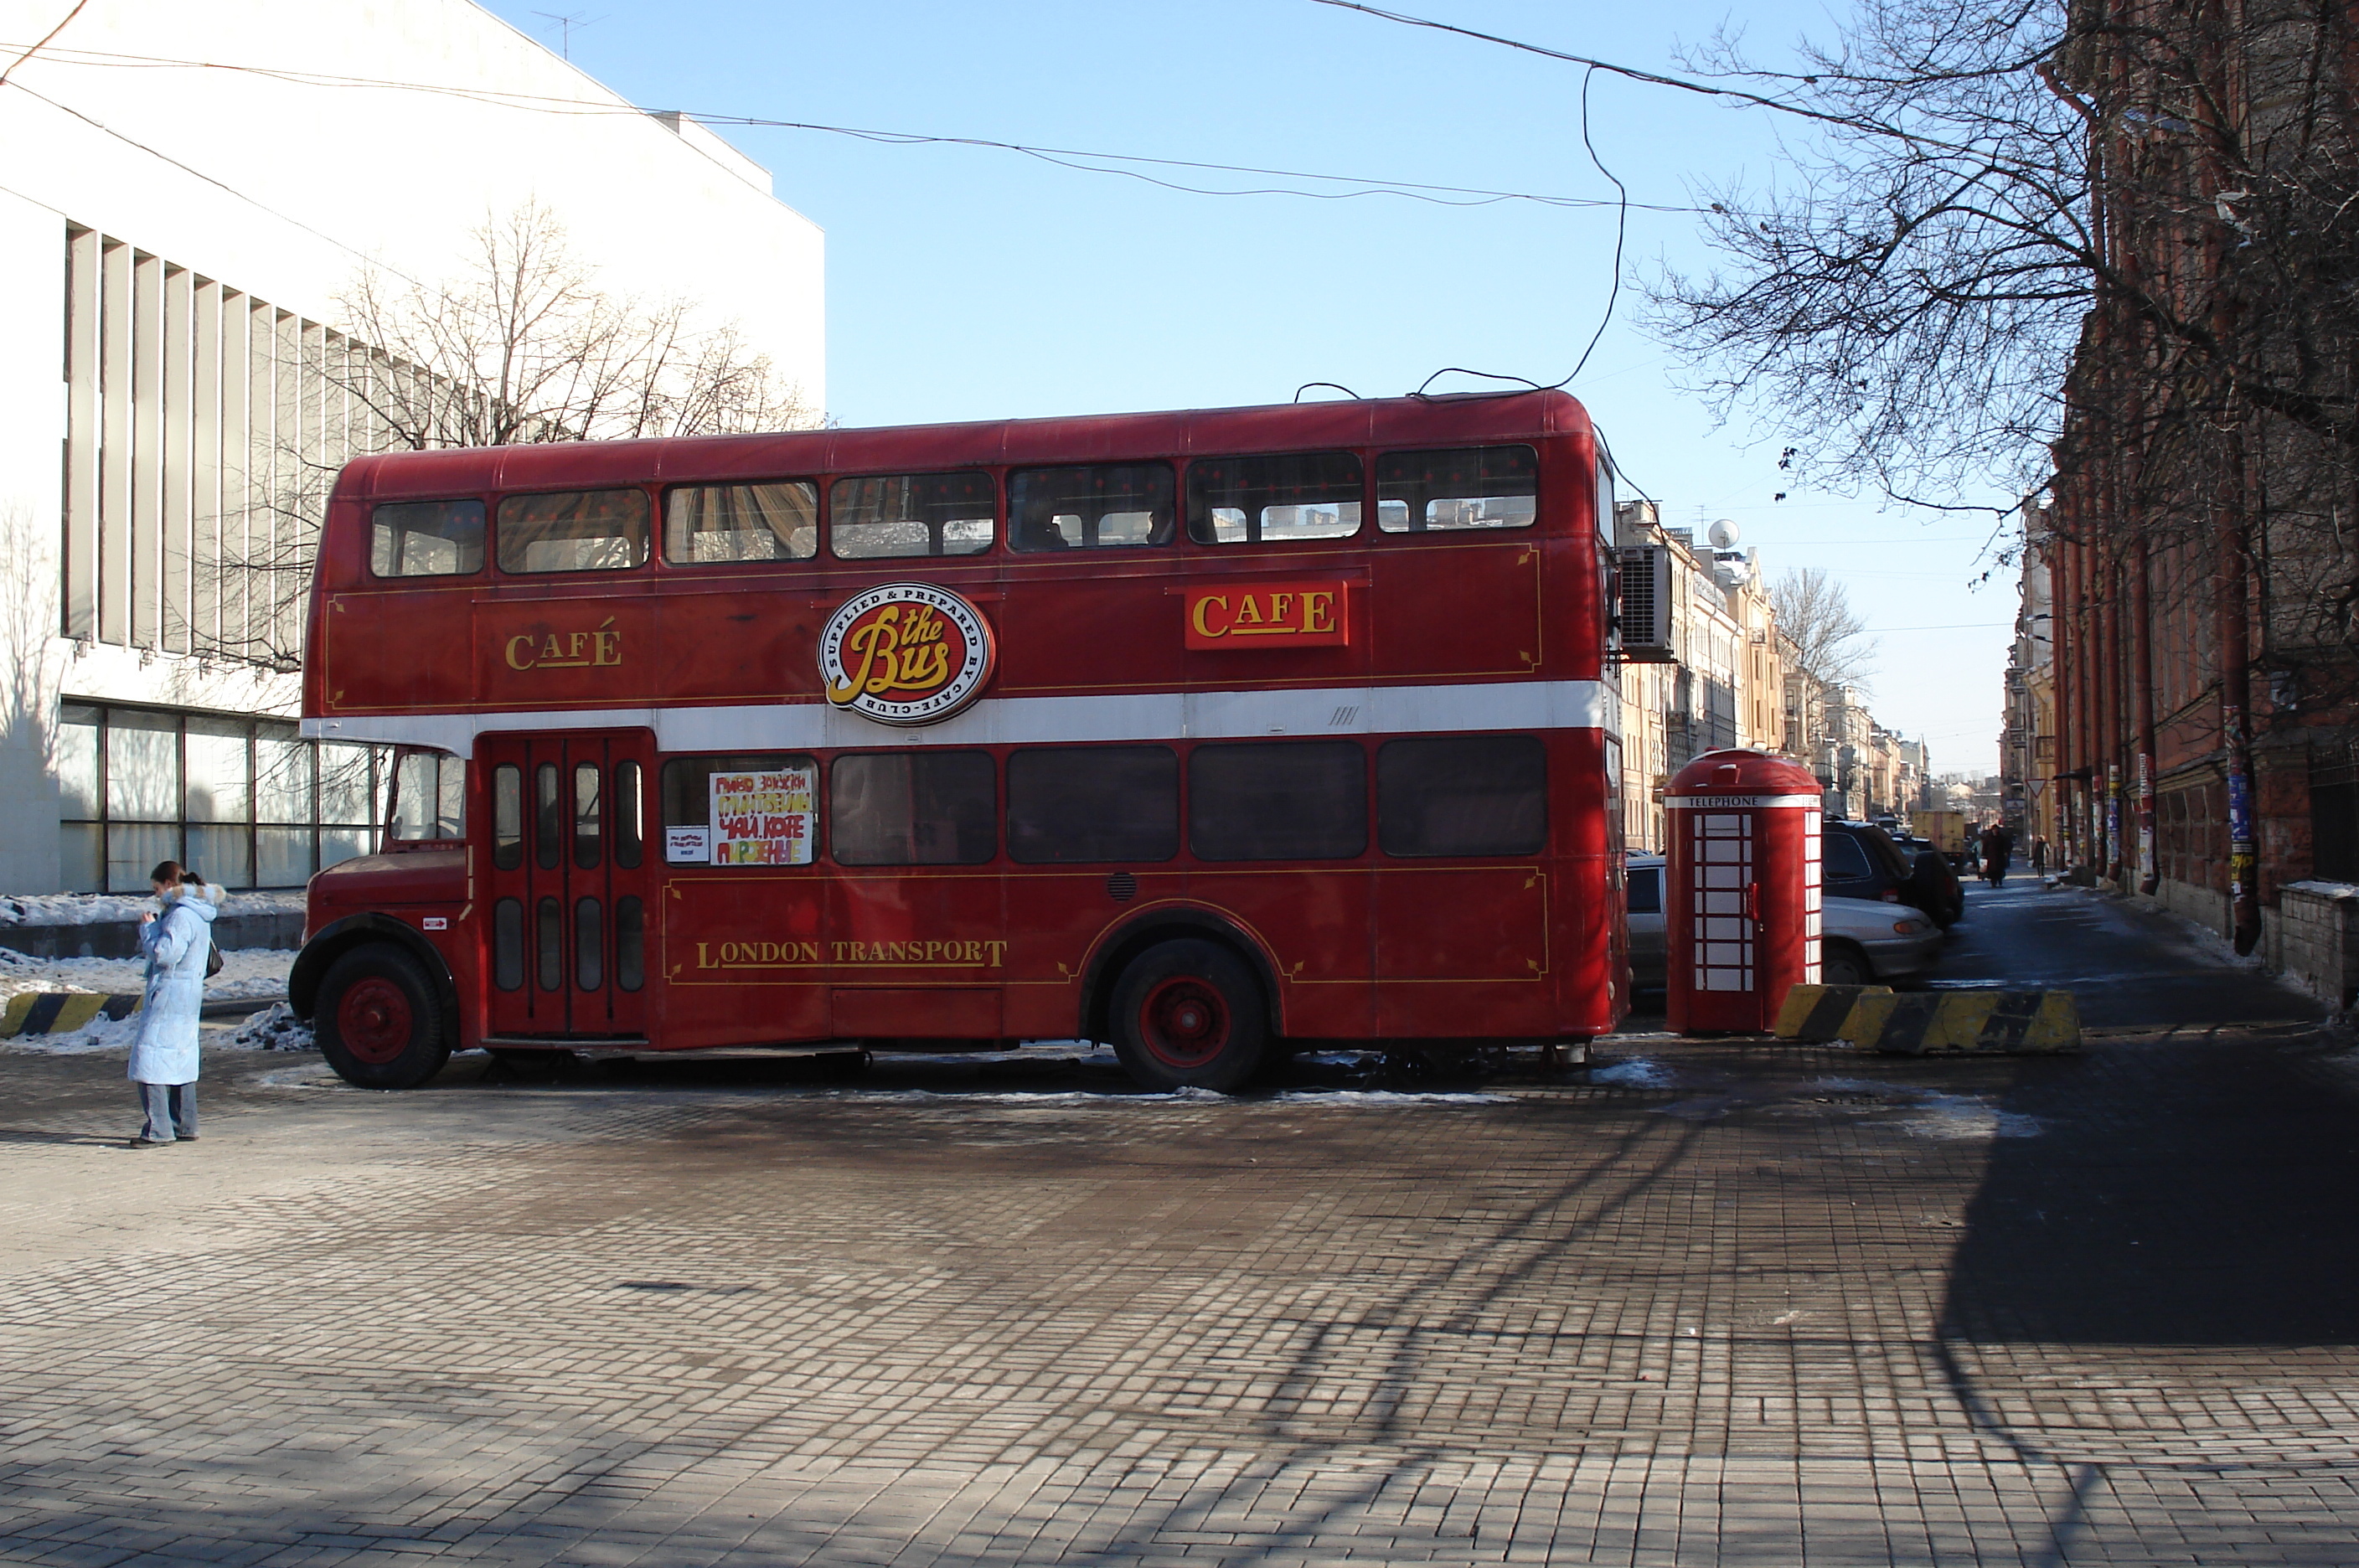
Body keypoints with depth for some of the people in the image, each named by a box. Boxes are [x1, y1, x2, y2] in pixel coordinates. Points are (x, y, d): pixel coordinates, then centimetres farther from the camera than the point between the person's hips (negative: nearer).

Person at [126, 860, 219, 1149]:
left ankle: (159, 1131, -11)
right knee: (181, 1059, 16)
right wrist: (155, 927, 5)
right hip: (188, 995, 11)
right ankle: (185, 1126, 21)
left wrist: (148, 928, -9)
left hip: (170, 994, -11)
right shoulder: (197, 913, 14)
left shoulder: (181, 916, -17)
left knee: (150, 1061, -9)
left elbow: (165, 954, -22)